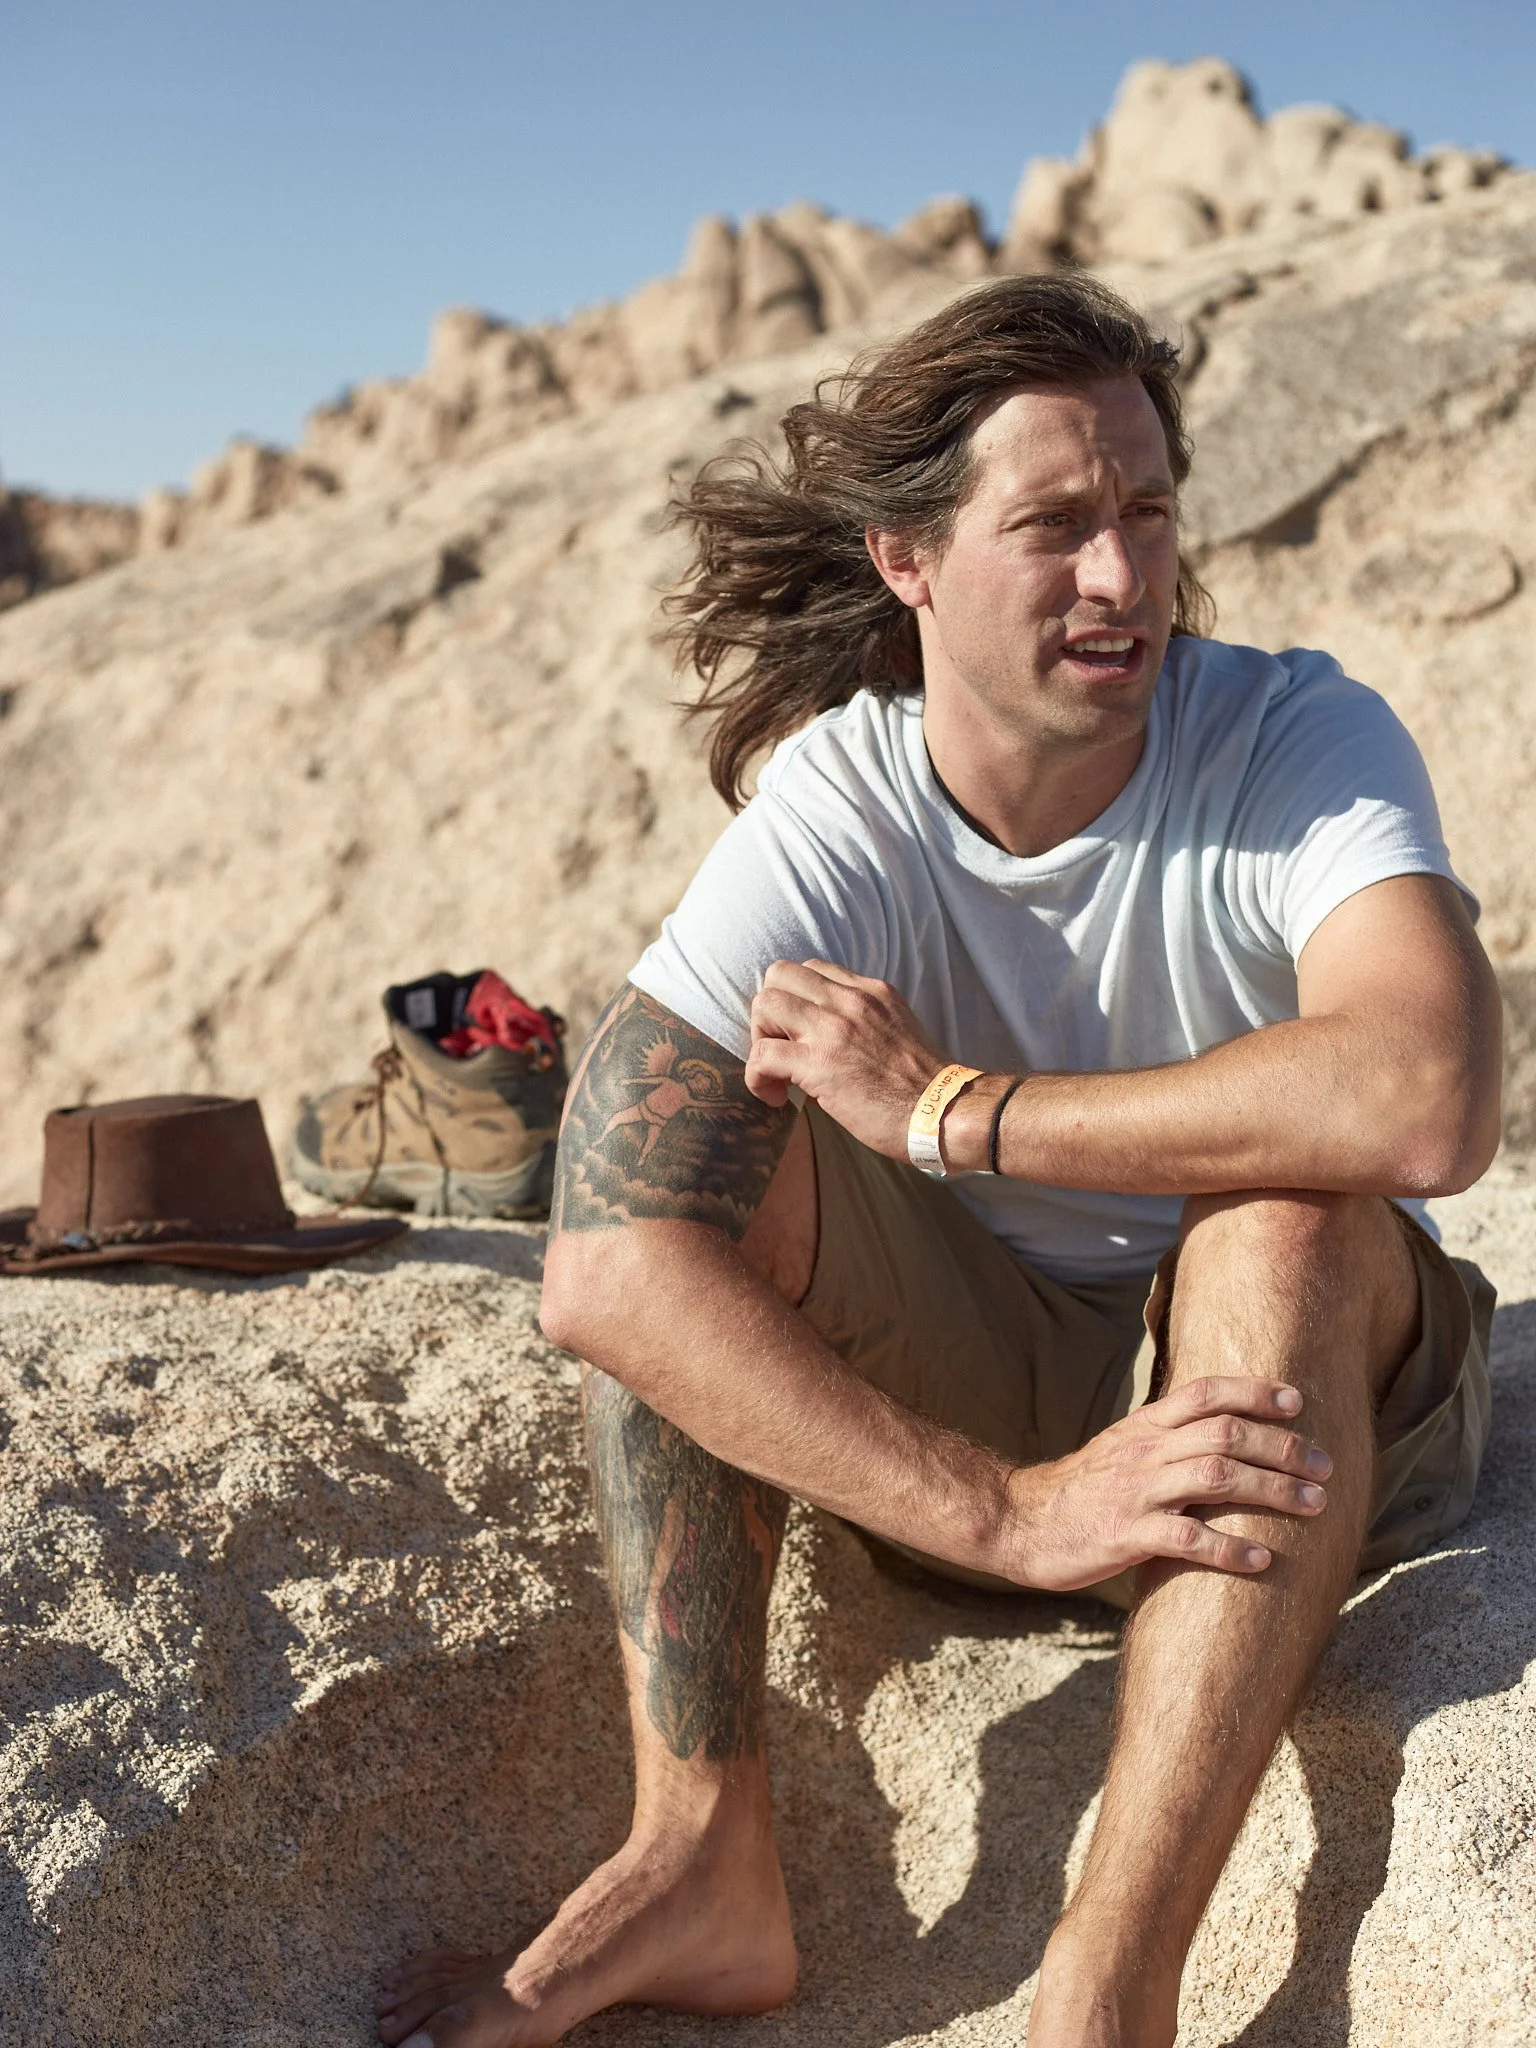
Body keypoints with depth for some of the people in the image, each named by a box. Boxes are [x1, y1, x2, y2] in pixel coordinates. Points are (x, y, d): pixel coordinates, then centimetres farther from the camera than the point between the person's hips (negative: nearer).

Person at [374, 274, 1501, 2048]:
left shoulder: (1298, 742, -19)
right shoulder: (832, 821, -16)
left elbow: (1427, 1104, -40)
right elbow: (599, 1275, -29)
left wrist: (951, 1108, -32)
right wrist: (1013, 1511, -38)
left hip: (1296, 1397, -2)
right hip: (970, 1394, 2)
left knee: (1285, 1223, -34)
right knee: (668, 1123, -19)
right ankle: (700, 1867, -19)